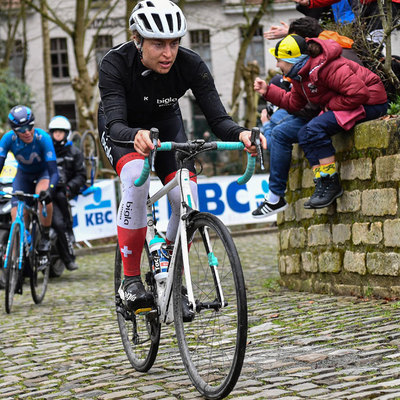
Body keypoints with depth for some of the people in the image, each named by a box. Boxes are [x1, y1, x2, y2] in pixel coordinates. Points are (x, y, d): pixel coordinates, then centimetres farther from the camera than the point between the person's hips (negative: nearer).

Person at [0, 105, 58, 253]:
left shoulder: (43, 138, -33)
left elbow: (53, 172, -36)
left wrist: (50, 191, -54)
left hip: (43, 172, -3)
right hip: (23, 175, 3)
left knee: (43, 194, -36)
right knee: (16, 216, -11)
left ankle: (45, 237, -18)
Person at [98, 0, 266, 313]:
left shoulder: (190, 65, -27)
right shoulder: (115, 65, -33)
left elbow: (217, 118, -30)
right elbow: (115, 125, -42)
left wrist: (241, 133, -52)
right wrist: (136, 136, -65)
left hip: (166, 124, 3)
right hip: (123, 129, -2)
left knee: (188, 199, -19)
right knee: (137, 180, -34)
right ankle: (131, 280, -20)